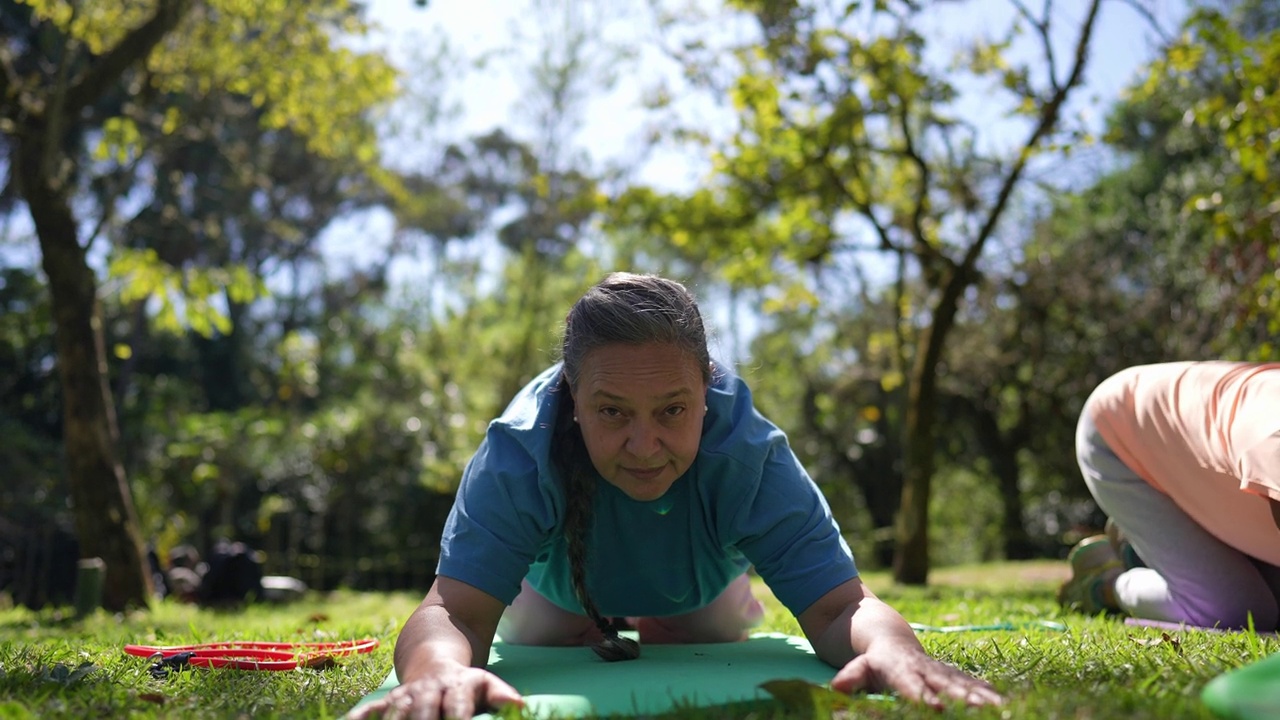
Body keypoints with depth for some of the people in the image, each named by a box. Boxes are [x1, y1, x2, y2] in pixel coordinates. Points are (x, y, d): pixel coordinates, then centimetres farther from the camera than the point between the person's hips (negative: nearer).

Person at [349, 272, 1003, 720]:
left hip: (698, 591, 1)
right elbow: (454, 610, -54)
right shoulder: (518, 455, -45)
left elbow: (840, 607, -47)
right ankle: (593, 632, 49)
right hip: (557, 586, 0)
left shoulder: (751, 454, -43)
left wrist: (890, 648, -74)